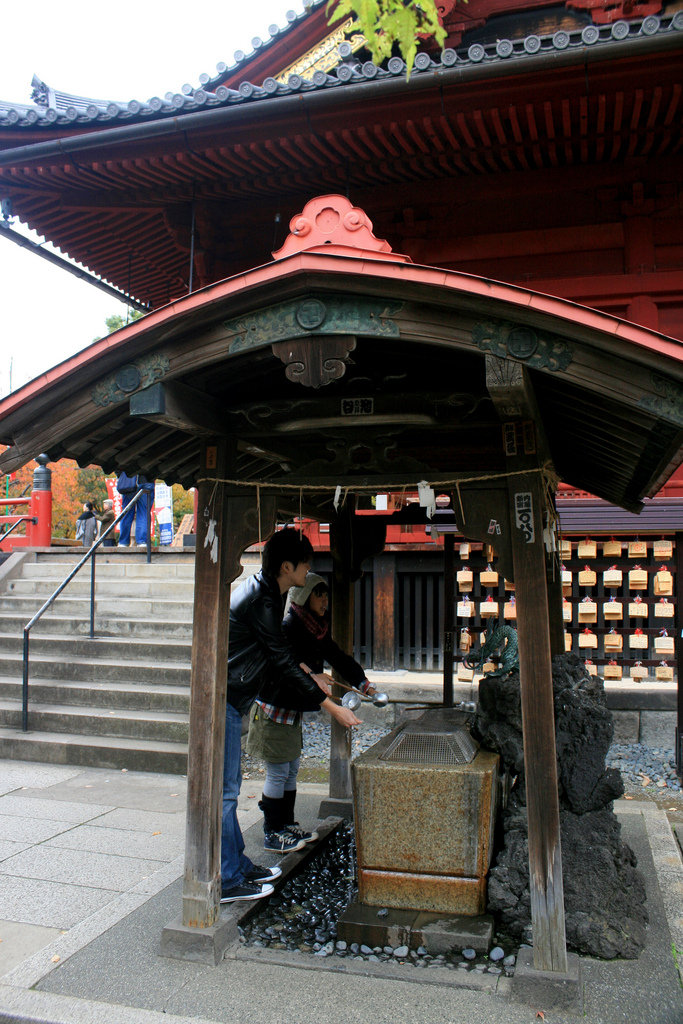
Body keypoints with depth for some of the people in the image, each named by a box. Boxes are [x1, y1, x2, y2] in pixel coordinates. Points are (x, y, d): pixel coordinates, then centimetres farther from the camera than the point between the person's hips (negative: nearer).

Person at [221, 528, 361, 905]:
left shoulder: (265, 591, 9)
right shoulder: (260, 600, -21)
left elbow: (279, 651, 24)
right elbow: (284, 663, -22)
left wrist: (310, 675, 25)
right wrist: (334, 708, -18)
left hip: (229, 698, 10)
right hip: (222, 700, -10)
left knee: (228, 787, 16)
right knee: (223, 790, -2)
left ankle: (237, 864, 27)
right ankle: (226, 882, 8)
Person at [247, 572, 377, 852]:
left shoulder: (316, 629, 5)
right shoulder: (287, 627, -22)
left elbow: (337, 656, 10)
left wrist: (363, 684, 1)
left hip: (292, 710, 9)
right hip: (272, 710, -9)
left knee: (291, 770, 17)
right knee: (278, 773, 0)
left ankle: (287, 825, 29)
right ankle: (271, 834, 13)